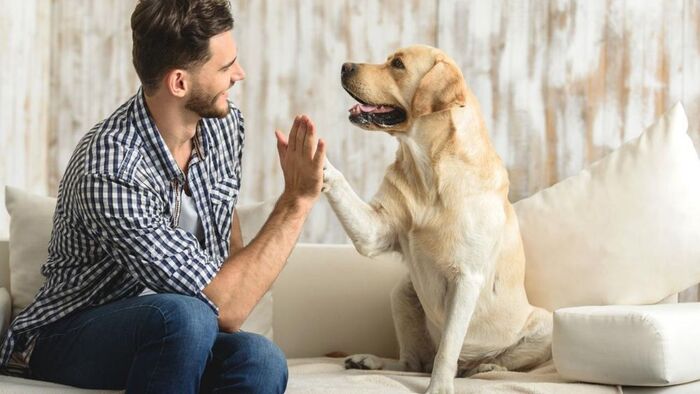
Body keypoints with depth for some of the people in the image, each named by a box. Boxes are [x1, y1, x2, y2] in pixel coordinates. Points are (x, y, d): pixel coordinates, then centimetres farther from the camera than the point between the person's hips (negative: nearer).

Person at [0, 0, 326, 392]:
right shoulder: (110, 171, -29)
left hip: (169, 334, 6)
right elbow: (224, 309, -30)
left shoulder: (223, 121, -3)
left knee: (260, 359, -29)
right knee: (184, 315, -38)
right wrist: (297, 200, -26)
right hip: (70, 338, -5)